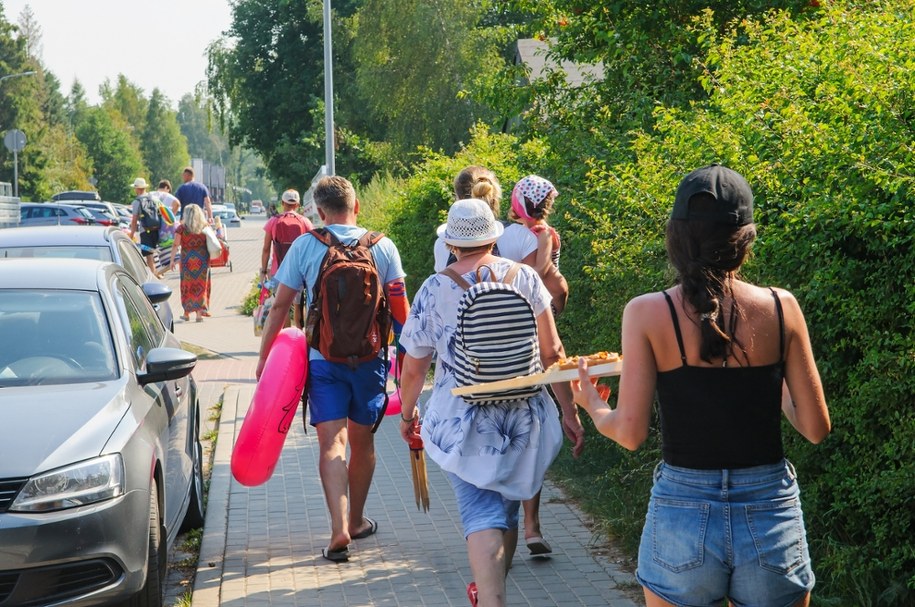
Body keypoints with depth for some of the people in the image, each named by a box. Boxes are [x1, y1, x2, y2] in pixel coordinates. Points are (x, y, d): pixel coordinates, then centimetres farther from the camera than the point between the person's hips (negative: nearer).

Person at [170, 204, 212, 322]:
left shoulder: (182, 228, -6)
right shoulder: (205, 228, 0)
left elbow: (176, 245, -7)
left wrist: (172, 260, -1)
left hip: (187, 259, -1)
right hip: (202, 260, 1)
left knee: (188, 286, 11)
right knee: (201, 286, 5)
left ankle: (187, 313, 18)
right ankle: (199, 313, 2)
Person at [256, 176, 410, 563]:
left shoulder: (305, 246, -3)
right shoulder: (383, 247, 0)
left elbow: (280, 305, -2)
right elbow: (400, 308, 1)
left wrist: (264, 356, 5)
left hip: (323, 358, -2)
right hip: (369, 357, 2)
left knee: (331, 445, -3)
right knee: (362, 442, 16)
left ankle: (339, 529, -17)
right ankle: (357, 520, 30)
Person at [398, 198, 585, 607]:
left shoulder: (434, 290, -5)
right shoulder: (524, 277, -2)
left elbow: (413, 367, 1)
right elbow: (552, 351, -2)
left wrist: (407, 413, 18)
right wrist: (569, 412, 6)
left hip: (462, 418, -3)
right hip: (524, 415, 3)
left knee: (482, 515, -4)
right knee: (507, 508, 19)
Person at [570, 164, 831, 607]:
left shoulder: (648, 312, -9)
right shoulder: (780, 307, -5)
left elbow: (629, 434, -9)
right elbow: (816, 428, -2)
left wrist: (593, 407, 12)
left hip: (682, 516, -1)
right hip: (770, 518, 1)